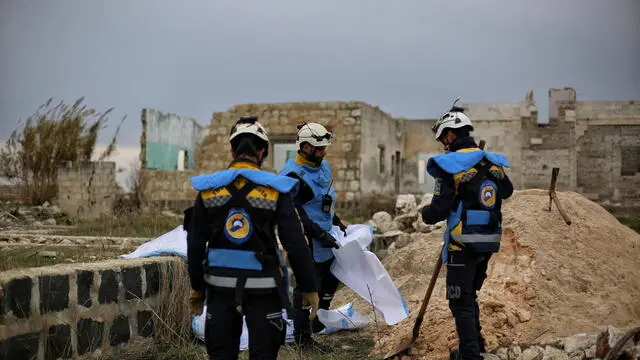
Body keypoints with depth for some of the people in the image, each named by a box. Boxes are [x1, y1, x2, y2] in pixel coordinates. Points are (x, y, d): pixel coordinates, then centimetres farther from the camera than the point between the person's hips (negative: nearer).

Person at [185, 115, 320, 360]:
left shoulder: (208, 189, -1)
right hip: (263, 288, -2)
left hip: (220, 286, 3)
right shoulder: (276, 190, -8)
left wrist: (197, 287, 15)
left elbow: (195, 244, 4)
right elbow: (295, 244, -9)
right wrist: (309, 287, 1)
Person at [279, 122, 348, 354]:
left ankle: (319, 320, 43)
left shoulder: (322, 166, 8)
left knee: (331, 278, 24)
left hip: (324, 239, 10)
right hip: (307, 242, -10)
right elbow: (295, 215, -24)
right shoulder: (293, 175, -22)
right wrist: (320, 235, -23)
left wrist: (337, 221, 21)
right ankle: (303, 338, 12)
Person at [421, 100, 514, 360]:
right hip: (489, 242, 7)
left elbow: (438, 212, -16)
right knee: (470, 294, 23)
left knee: (460, 301, 2)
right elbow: (507, 191, 24)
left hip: (463, 244, -7)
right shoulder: (492, 162, 5)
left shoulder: (450, 166, -15)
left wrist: (425, 212, 5)